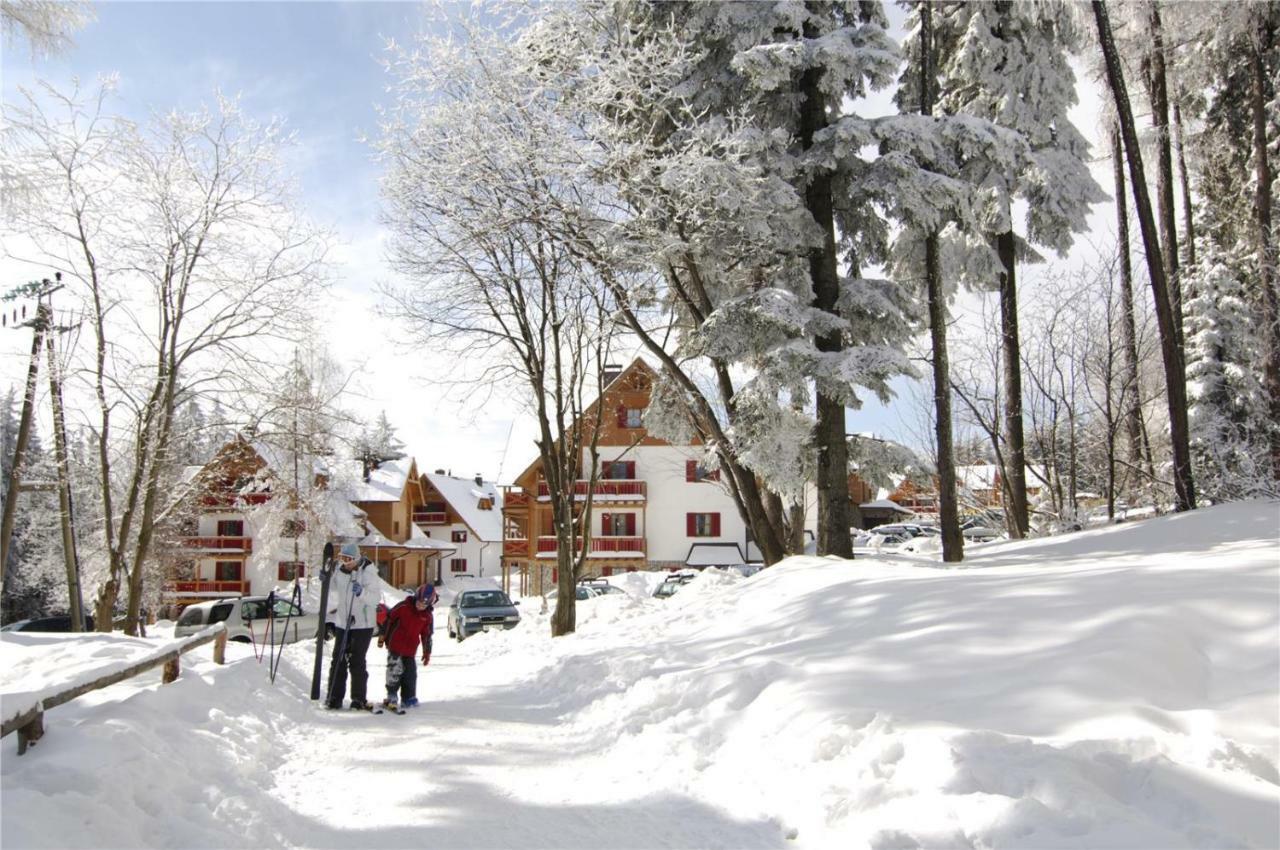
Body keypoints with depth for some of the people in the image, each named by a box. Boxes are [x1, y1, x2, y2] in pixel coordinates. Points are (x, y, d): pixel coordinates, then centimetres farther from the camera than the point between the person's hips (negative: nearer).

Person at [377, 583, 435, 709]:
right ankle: (392, 695, 10)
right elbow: (389, 619, -2)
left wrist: (427, 652, 12)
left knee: (410, 673, 5)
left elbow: (427, 635, 10)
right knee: (395, 670, -6)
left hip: (410, 649, 4)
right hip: (395, 645, -3)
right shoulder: (403, 607, -11)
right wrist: (382, 635, 1)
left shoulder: (428, 616, 1)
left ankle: (408, 698, 17)